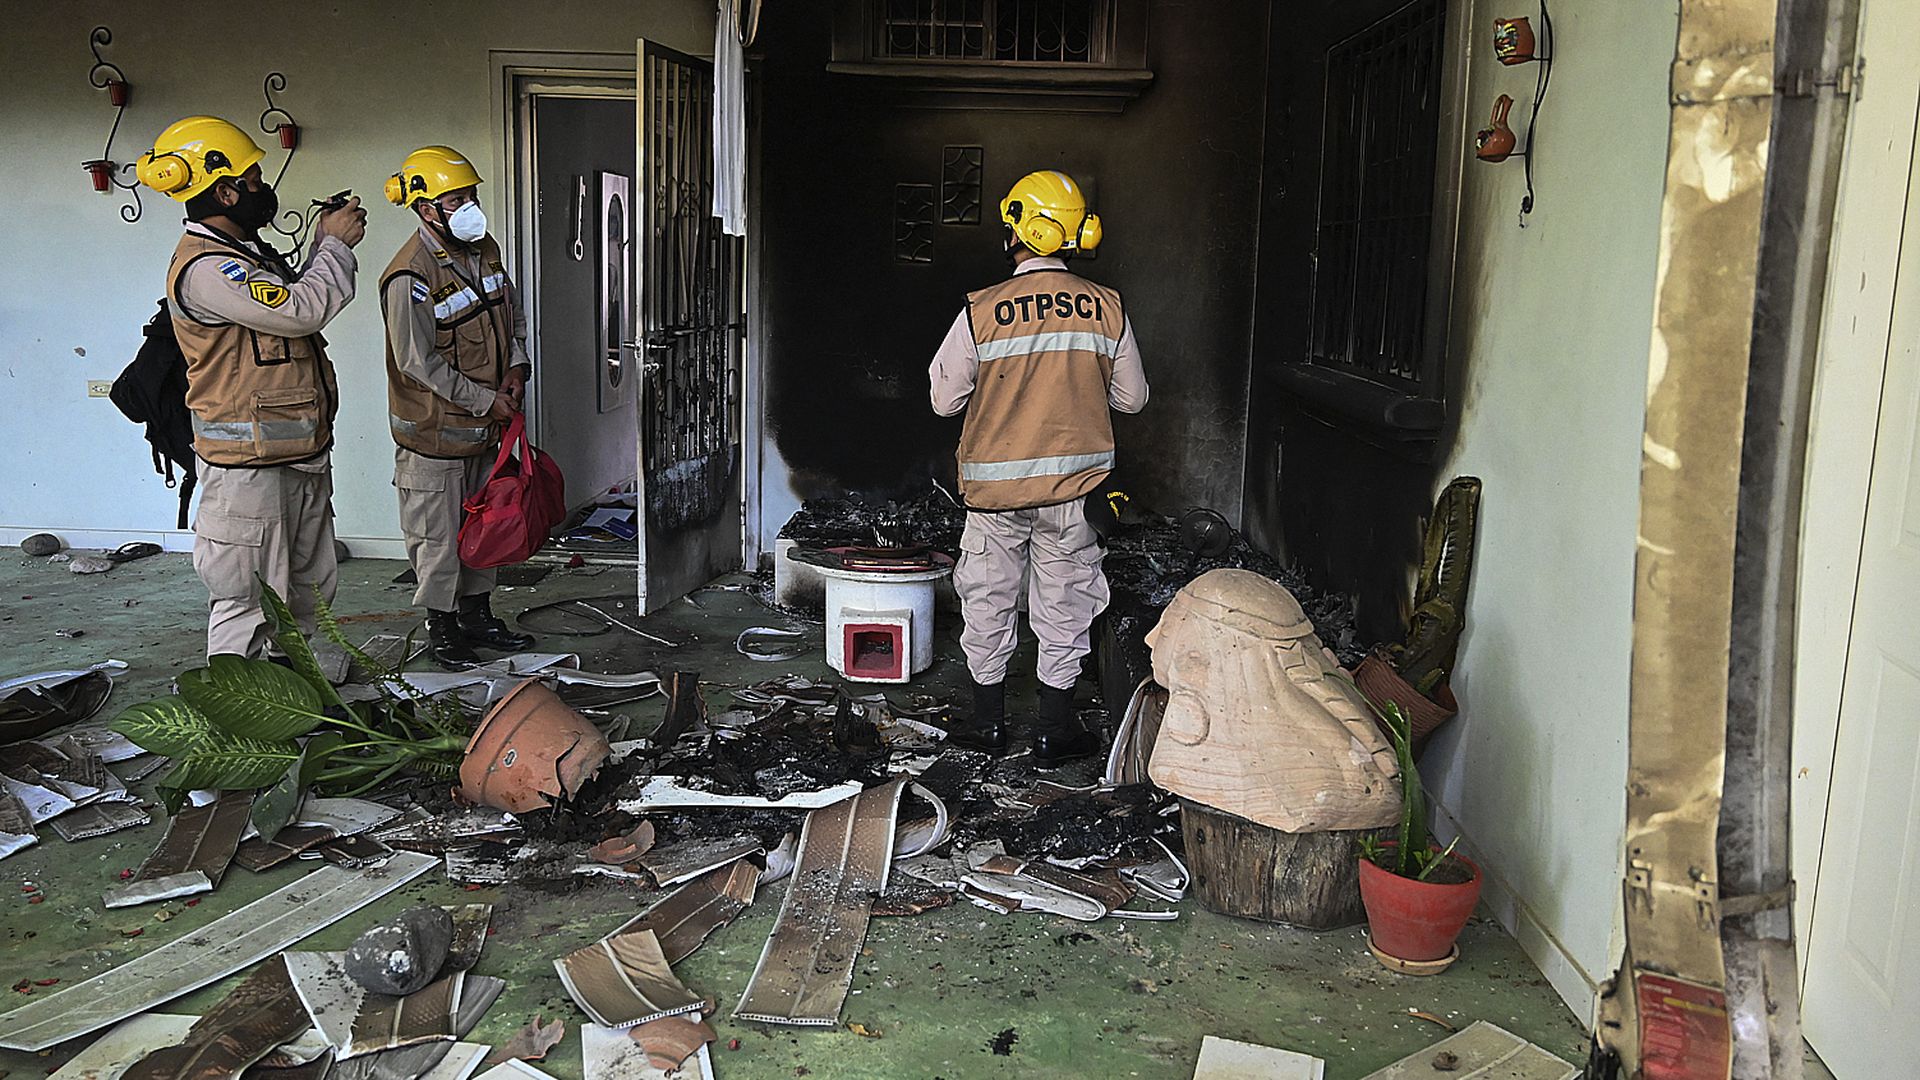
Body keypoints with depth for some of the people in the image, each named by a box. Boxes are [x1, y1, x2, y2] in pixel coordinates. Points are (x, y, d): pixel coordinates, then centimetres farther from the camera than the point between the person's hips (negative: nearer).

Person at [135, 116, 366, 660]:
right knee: (250, 602, -4)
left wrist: (322, 245, 12)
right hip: (249, 466, -10)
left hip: (300, 453, 10)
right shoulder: (203, 268, -18)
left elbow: (293, 309, 24)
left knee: (308, 589, 19)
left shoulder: (248, 251, 15)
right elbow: (301, 311, -26)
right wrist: (336, 245, -12)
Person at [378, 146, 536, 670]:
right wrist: (486, 401, -18)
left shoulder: (484, 250, 5)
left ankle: (478, 614, 33)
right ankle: (441, 628, 18)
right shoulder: (410, 276, -20)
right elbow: (418, 361, -21)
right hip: (435, 429, -8)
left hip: (485, 426, 8)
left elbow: (512, 314, 17)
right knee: (439, 536, 3)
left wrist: (516, 368, 0)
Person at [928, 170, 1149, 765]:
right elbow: (1131, 397, 5)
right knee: (1063, 602, 11)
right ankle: (1055, 728, 18)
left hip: (994, 484, -1)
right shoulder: (1106, 307, -4)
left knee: (989, 598, 14)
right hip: (1072, 484, 1)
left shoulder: (982, 311, -10)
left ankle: (988, 719, 24)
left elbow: (945, 398, -3)